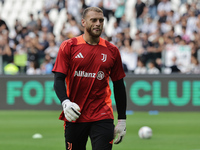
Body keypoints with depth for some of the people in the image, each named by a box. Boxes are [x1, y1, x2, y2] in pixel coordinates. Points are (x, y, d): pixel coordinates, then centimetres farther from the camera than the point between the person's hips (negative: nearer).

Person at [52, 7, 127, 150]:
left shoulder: (112, 51, 7)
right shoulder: (68, 46, 2)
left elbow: (119, 86, 11)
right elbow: (59, 79, -2)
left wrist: (122, 120, 8)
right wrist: (65, 102, -22)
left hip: (103, 117, 0)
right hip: (74, 116, 0)